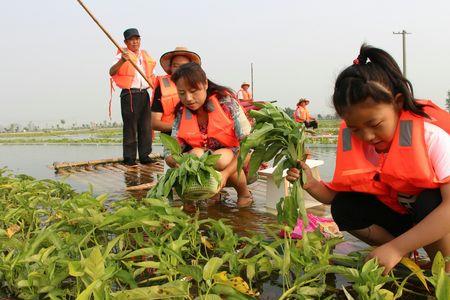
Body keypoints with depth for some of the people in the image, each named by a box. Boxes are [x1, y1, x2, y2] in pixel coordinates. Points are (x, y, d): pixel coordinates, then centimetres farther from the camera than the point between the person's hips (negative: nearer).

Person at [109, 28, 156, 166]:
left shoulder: (145, 55, 16)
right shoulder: (122, 56, -2)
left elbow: (151, 74, 25)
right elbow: (111, 72, -19)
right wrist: (122, 61, -37)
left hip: (144, 94, 6)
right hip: (129, 95, -6)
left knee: (146, 126, 6)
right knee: (130, 126, -5)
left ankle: (144, 155, 14)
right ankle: (129, 157, 3)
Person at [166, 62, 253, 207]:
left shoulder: (226, 102, -17)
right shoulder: (182, 114, -6)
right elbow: (171, 153, -10)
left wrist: (225, 173, -36)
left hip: (237, 164, -2)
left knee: (219, 158, -34)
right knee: (196, 154, -29)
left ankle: (245, 193, -5)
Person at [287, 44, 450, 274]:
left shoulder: (430, 134, -28)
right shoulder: (354, 141, -13)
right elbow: (336, 194, -8)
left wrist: (396, 247, -42)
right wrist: (311, 185, -30)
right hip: (398, 212, 4)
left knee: (429, 202, -35)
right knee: (344, 208, -17)